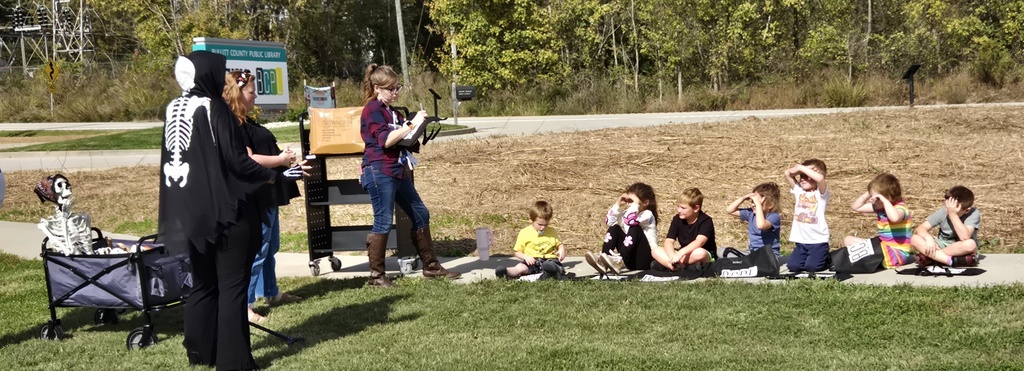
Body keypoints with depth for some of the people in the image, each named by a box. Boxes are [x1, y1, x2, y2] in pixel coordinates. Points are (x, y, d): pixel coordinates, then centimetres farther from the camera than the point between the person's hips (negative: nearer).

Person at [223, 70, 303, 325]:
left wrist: (283, 158, 11)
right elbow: (247, 160, -25)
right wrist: (281, 160, -14)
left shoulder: (246, 122, 14)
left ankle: (270, 292, 33)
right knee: (256, 249, -8)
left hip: (267, 194, 11)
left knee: (270, 246, 20)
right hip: (254, 196, -11)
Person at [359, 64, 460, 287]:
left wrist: (418, 128, 5)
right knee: (384, 221, -7)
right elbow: (386, 140, -20)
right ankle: (376, 275, 1)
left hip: (397, 171, 9)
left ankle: (431, 266, 19)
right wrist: (412, 124, -20)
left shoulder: (392, 112, 17)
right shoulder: (372, 110, -9)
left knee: (420, 214, 10)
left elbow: (401, 139, 22)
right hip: (379, 172, -9)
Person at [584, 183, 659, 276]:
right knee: (614, 228, -8)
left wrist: (635, 204, -21)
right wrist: (617, 205, 0)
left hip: (645, 261, -6)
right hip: (629, 258, 6)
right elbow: (609, 221, 0)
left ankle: (619, 262, -45)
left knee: (635, 228, -27)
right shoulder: (627, 213, 13)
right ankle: (602, 262, -28)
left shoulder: (647, 214, -8)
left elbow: (630, 221, -28)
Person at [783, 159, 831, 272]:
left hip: (818, 241, -5)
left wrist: (801, 168, -21)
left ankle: (827, 259, 16)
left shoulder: (821, 193, -8)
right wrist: (797, 170, -12)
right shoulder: (799, 191, 7)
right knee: (793, 266, -7)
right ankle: (809, 257, 23)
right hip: (801, 241, 5)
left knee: (812, 267, -15)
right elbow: (787, 173, 2)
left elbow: (820, 178, -29)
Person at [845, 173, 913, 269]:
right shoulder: (879, 206, 7)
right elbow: (856, 207, 13)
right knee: (848, 239, 8)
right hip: (883, 247, 10)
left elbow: (895, 218, -46)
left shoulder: (900, 207, -19)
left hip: (897, 252, -10)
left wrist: (884, 200, -35)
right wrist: (868, 194, -1)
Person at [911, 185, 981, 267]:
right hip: (943, 246, 3)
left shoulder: (974, 213, -19)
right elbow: (920, 228, -12)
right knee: (914, 239, -22)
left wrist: (953, 214, -35)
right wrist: (928, 238, -33)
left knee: (970, 244, -38)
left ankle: (930, 257, -27)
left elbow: (964, 237, -34)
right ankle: (952, 261, -34)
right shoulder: (943, 211, -10)